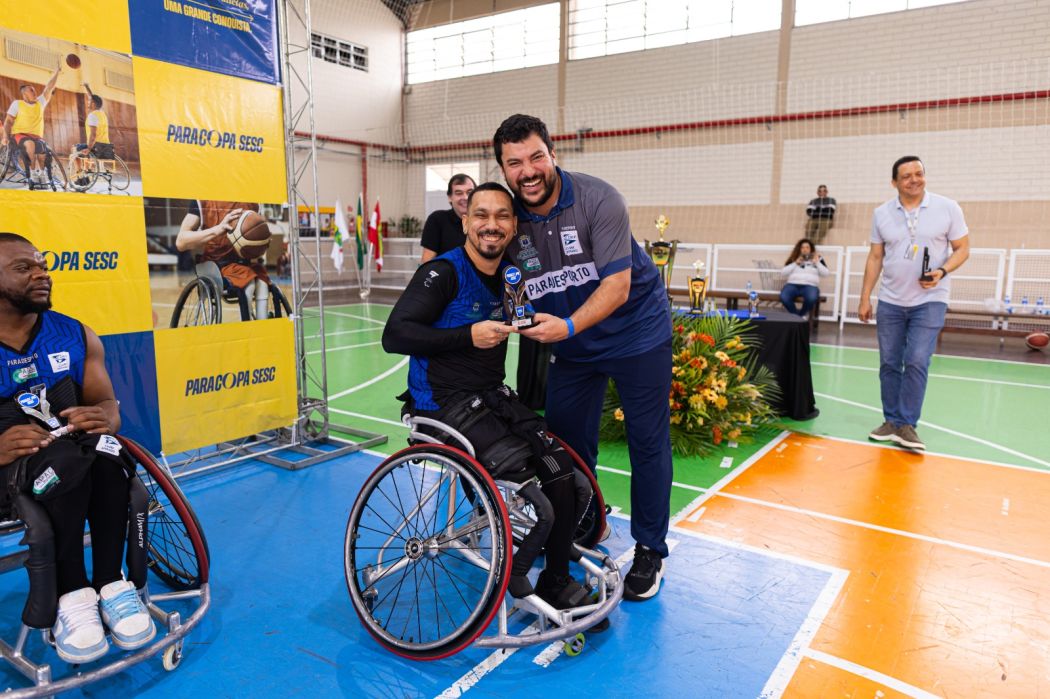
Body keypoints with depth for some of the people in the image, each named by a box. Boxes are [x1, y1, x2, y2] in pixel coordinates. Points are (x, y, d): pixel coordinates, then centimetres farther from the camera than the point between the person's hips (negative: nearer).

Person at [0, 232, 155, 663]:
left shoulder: (76, 336, 8)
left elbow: (107, 403, 6)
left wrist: (102, 418, -20)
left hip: (74, 447, 3)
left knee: (105, 450, -32)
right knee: (63, 462, -35)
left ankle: (110, 583, -22)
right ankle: (72, 594, -22)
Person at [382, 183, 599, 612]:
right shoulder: (443, 272, -12)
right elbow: (394, 335, -19)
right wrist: (469, 335, -24)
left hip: (492, 397, 7)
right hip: (445, 404, -7)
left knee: (563, 469, -9)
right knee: (525, 476, -22)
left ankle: (557, 581, 11)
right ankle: (513, 574, 7)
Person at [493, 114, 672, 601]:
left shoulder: (598, 199, -22)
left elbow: (617, 286, -26)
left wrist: (567, 326, -37)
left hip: (635, 331, -5)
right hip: (572, 343, 5)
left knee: (647, 442, 2)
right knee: (565, 441, 10)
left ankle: (649, 552, 17)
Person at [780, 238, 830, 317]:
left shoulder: (818, 259, 18)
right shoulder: (794, 259, 19)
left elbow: (826, 273, 8)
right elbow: (783, 272, 8)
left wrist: (817, 262, -1)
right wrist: (795, 263, 0)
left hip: (810, 285, -1)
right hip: (793, 284, 1)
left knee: (812, 299, -38)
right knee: (783, 297, -34)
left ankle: (801, 314, -8)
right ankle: (796, 314, -8)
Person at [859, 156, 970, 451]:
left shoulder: (948, 208, -3)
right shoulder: (881, 214, 3)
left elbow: (962, 248, 1)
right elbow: (875, 258, 7)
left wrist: (941, 272, -18)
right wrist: (865, 298, 4)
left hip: (930, 301, -3)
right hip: (890, 301, 3)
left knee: (917, 362, -10)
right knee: (889, 363, 5)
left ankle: (906, 425, 1)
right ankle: (891, 421, 17)